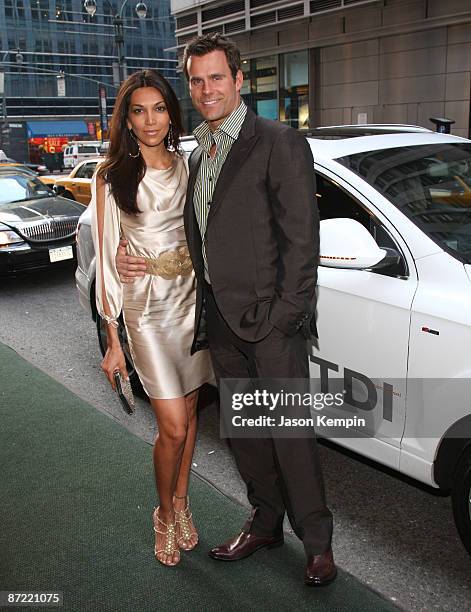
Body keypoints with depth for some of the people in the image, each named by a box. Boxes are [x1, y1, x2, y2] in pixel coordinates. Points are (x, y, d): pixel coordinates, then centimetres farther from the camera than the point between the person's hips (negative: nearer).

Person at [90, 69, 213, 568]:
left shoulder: (185, 165, 8)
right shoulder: (112, 177, -5)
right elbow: (106, 260, -7)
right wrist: (113, 341, -8)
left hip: (192, 297, 5)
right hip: (147, 307, -4)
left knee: (188, 412, 13)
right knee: (173, 426, -4)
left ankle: (181, 502, 34)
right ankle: (165, 514, 23)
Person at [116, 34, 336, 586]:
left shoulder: (280, 144, -9)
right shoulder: (197, 155, 15)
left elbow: (301, 240, -13)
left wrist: (283, 315, -16)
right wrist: (135, 258, 4)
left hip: (270, 320, -7)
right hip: (220, 319, 7)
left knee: (289, 433, 3)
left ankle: (317, 544, 24)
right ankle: (265, 524, 38)